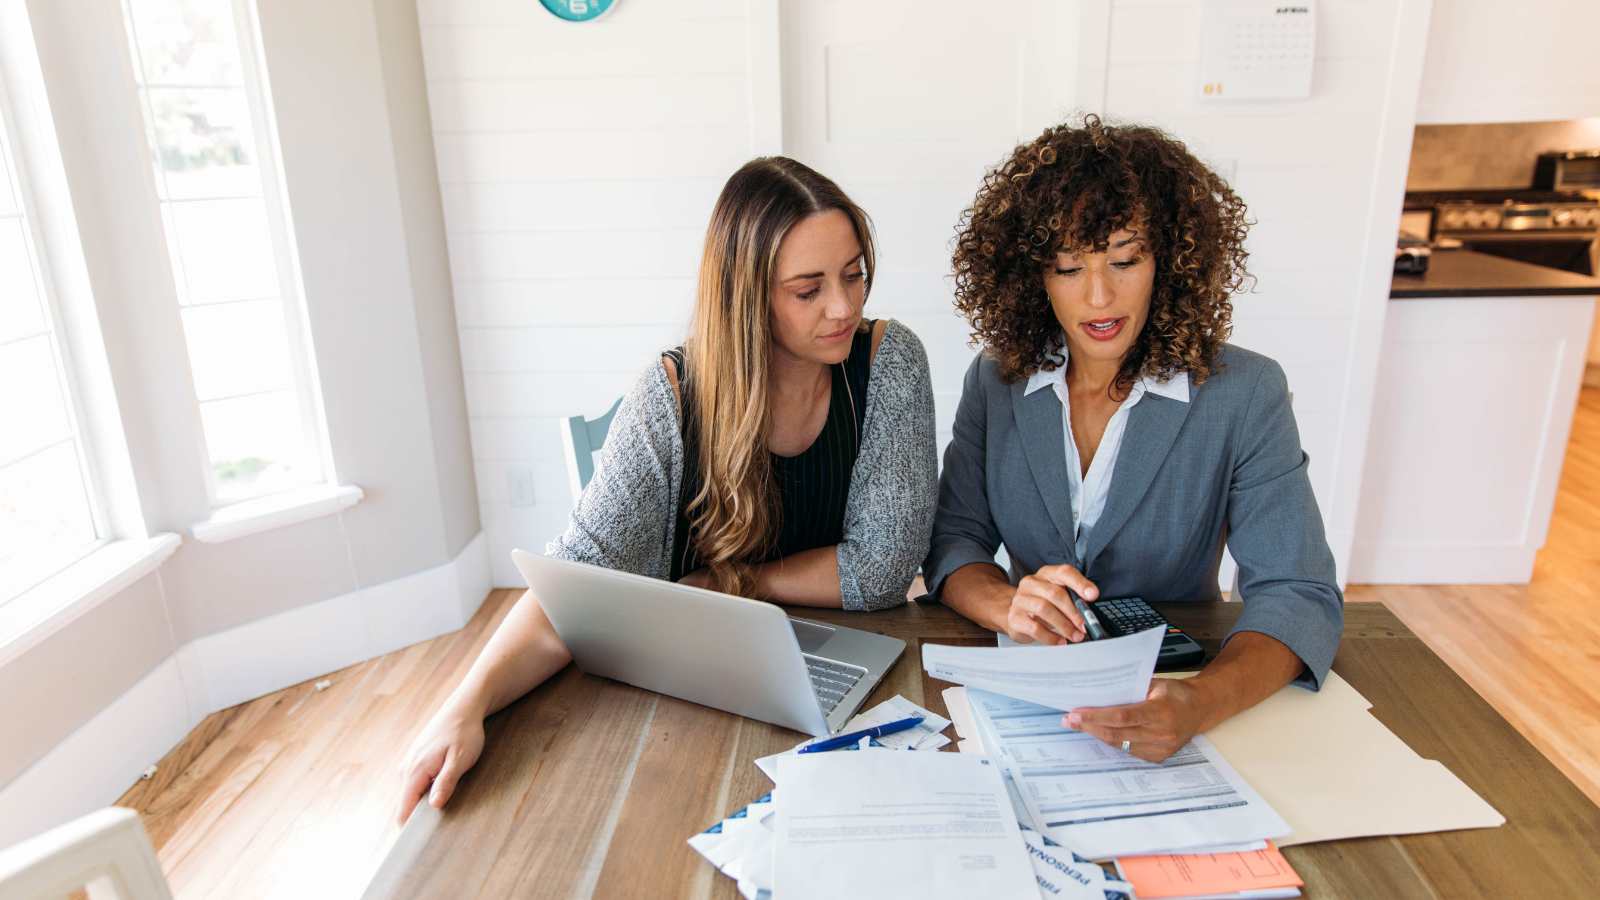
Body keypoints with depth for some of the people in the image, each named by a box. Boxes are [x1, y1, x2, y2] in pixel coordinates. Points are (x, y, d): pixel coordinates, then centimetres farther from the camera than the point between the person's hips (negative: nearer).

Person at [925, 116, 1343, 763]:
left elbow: (1298, 594, -13)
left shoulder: (1245, 394, -7)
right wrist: (1010, 606, -27)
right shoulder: (996, 380, 0)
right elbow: (950, 542, -3)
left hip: (1171, 682, 0)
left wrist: (1199, 703, -33)